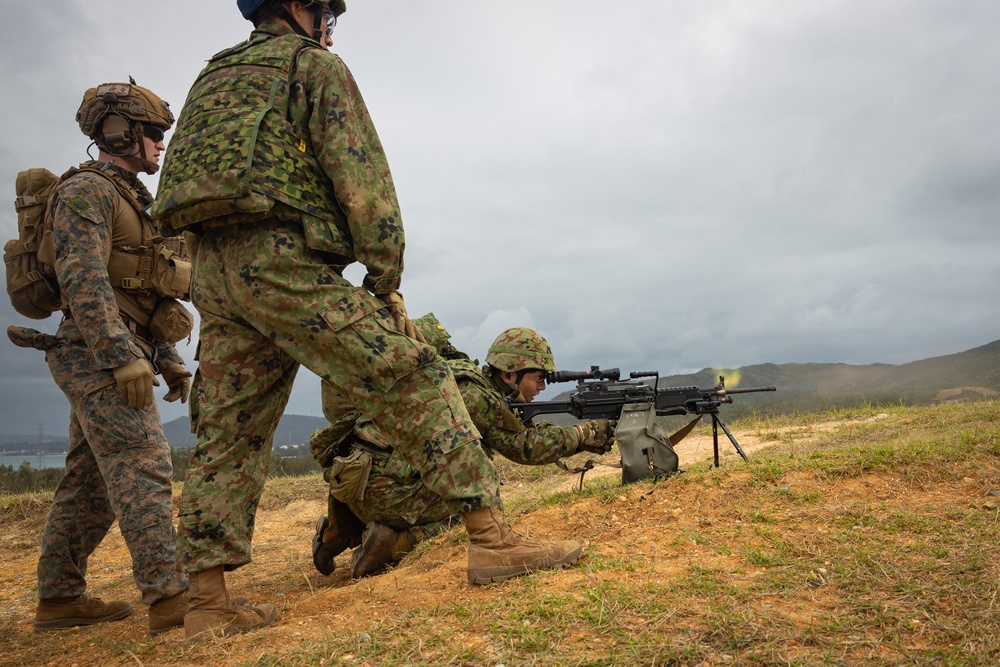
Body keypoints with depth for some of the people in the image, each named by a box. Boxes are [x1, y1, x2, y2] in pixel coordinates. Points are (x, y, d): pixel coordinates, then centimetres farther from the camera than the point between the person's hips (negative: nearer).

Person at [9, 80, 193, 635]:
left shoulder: (128, 200, 24)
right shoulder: (86, 188, -6)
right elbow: (83, 279, -19)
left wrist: (170, 359, 19)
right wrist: (125, 357, -25)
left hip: (110, 361, 10)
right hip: (99, 357, -10)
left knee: (90, 482, 11)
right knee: (142, 468, -15)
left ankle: (59, 598, 19)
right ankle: (170, 599, -16)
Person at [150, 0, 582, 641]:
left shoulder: (214, 75, 28)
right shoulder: (317, 66, 6)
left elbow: (197, 176, 25)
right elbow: (361, 176, -6)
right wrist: (386, 284, -5)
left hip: (213, 271, 8)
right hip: (282, 262, -8)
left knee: (229, 437, 9)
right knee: (416, 382, -6)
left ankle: (208, 603, 12)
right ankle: (491, 539, -7)